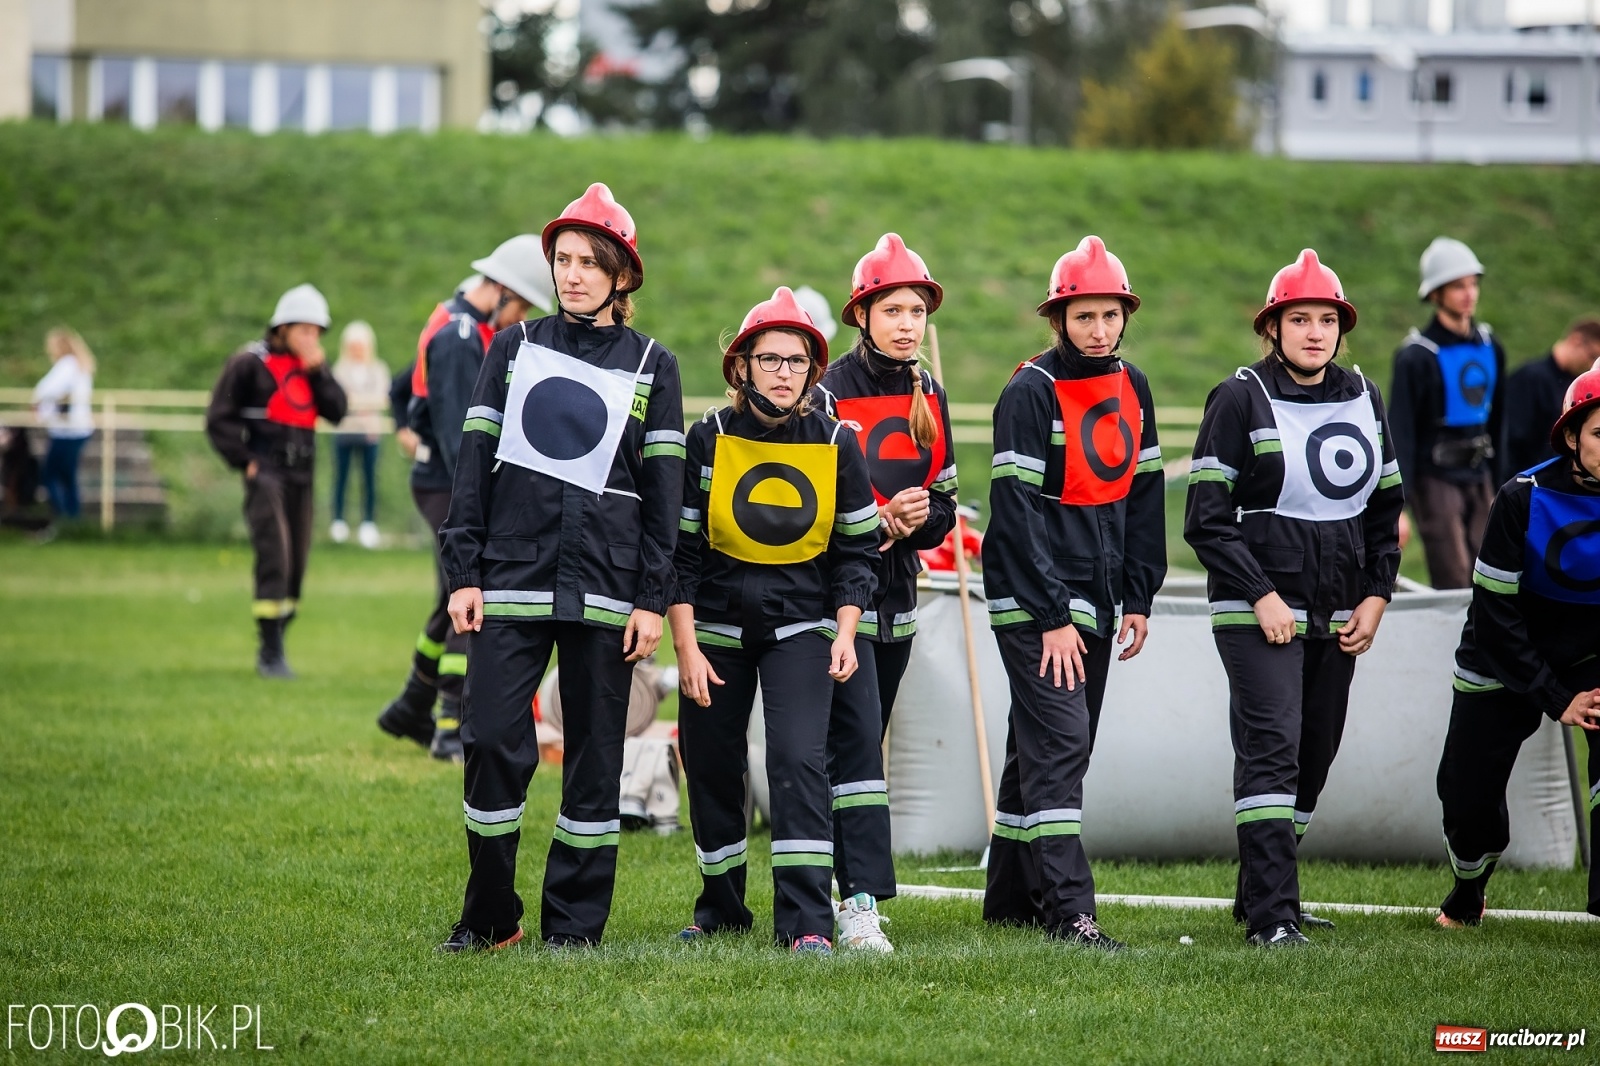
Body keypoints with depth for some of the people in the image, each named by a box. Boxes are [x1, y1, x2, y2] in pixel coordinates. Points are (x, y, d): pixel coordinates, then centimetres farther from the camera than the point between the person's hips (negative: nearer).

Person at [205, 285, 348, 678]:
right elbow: (219, 418, -3)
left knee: (296, 563, 7)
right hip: (266, 472, -6)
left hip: (301, 475, 6)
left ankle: (274, 644, 19)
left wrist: (318, 371, -7)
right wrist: (245, 461, -9)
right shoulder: (250, 362, -4)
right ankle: (271, 652, -16)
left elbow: (337, 410, 3)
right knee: (274, 557, -16)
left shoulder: (313, 365, 14)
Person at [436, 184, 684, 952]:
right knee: (492, 740, -6)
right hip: (510, 577, 1)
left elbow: (663, 488, 4)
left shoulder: (650, 366, 7)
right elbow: (474, 461, 7)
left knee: (595, 756, 2)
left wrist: (653, 599, -3)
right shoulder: (514, 348, 10)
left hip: (604, 587, 0)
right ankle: (489, 916, 7)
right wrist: (463, 573, 0)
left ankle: (574, 924, 10)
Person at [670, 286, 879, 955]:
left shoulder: (836, 443, -4)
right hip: (716, 627, 1)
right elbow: (681, 550, -4)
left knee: (798, 760, -17)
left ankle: (807, 921, -17)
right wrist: (686, 647, -9)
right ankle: (722, 911, 27)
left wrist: (845, 632, -8)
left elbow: (857, 548, 4)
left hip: (802, 628, -1)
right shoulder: (709, 439, -6)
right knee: (711, 770, 8)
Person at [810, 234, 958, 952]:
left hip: (896, 597, 7)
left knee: (860, 749, 11)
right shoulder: (831, 393, -9)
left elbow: (944, 507, 13)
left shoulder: (930, 398, 11)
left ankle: (824, 888, 20)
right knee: (855, 743, -15)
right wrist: (880, 520, -21)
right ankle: (861, 903, -20)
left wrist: (920, 517, -9)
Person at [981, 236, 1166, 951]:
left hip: (1095, 601, 7)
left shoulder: (1131, 387, 9)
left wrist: (1138, 597, 9)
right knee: (1058, 742, -14)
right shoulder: (1031, 393, -13)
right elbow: (1016, 511, -16)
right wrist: (1052, 617, -18)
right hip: (1033, 602, -7)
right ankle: (1067, 908, -17)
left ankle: (1011, 899, 21)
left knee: (1050, 749, 12)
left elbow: (1144, 495, 15)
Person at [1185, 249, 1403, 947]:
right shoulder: (1241, 399, -5)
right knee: (1272, 751, -15)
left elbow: (1386, 508, 18)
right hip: (1257, 611, -6)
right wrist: (1261, 596, -14)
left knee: (1314, 759, 7)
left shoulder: (1363, 399, 11)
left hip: (1339, 616, 6)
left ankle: (1262, 891, 19)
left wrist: (1376, 597, 7)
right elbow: (1206, 519, -7)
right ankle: (1271, 916, -18)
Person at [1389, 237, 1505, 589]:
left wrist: (1500, 482, 17)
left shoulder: (1489, 346, 9)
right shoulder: (1416, 357, -11)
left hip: (1480, 478, 6)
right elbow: (1400, 431, -13)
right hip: (1436, 479, -6)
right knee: (1453, 587, -9)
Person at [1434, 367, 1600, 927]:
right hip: (1505, 662, 0)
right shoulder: (1524, 498, -22)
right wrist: (1555, 699, -16)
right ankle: (1468, 890, 39)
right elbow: (1495, 611, -16)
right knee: (1467, 797, 7)